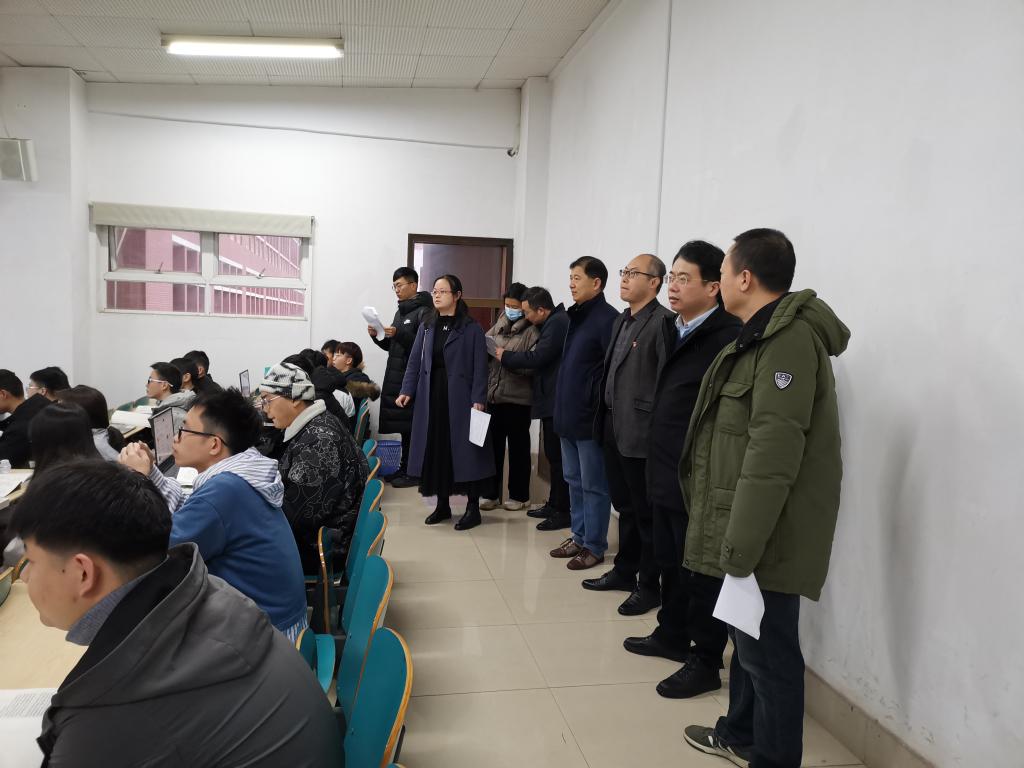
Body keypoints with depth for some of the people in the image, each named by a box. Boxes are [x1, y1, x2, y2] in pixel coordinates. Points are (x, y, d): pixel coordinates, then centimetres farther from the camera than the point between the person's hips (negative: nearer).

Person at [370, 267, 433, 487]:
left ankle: (413, 472, 4)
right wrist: (378, 336, 6)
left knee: (411, 427, -4)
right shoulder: (401, 311, 18)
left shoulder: (424, 312, -9)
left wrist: (398, 334, -24)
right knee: (402, 426, 11)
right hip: (395, 377, 8)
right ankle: (405, 467, 20)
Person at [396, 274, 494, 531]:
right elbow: (415, 362, 11)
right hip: (431, 398, 5)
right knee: (435, 449, 7)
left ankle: (473, 508, 10)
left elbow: (480, 367, -6)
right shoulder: (427, 327, 12)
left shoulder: (471, 328, -3)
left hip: (460, 400, -4)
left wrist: (478, 400, -13)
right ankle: (442, 504, 20)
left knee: (464, 449, -1)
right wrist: (407, 391, -2)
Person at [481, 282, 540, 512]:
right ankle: (491, 493, 21)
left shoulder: (533, 330, -7)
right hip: (494, 394, 5)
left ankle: (519, 495, 20)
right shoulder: (500, 324, 11)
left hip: (517, 398, -5)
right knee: (492, 445, 10)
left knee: (518, 447, 8)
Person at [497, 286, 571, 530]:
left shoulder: (557, 323, -17)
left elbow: (537, 357, -21)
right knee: (554, 455, 16)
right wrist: (509, 356, 8)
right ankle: (555, 504, 26)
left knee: (557, 456, -3)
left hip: (556, 401, -10)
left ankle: (563, 511, 5)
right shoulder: (554, 322, 14)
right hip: (553, 400, 10)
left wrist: (506, 356, -8)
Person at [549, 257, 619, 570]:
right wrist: (562, 405, 15)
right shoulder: (576, 316, 12)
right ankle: (579, 537, 30)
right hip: (568, 415, 9)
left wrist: (598, 408, -17)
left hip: (590, 417, -9)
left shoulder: (607, 318, -15)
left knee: (593, 485, 3)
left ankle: (594, 546, 14)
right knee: (574, 481, 17)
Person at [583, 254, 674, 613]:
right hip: (613, 428, 8)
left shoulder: (662, 321, -13)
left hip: (640, 434, -8)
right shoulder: (621, 320, 15)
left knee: (646, 512, 4)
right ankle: (624, 571, 33)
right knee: (625, 507, 19)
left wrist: (658, 433, -18)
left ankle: (649, 585, 18)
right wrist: (605, 420, 11)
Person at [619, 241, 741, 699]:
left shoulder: (728, 338, -19)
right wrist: (657, 461, 15)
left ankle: (705, 663, 22)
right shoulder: (671, 330, 11)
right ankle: (672, 635, 41)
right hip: (665, 474, 9)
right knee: (670, 563, 22)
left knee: (700, 573, 6)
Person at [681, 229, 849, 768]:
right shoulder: (765, 336, 14)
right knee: (747, 637, 22)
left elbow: (773, 456, -25)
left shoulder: (790, 339, -19)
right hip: (748, 531, 10)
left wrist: (741, 547, -23)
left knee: (768, 650, 3)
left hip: (767, 537, -10)